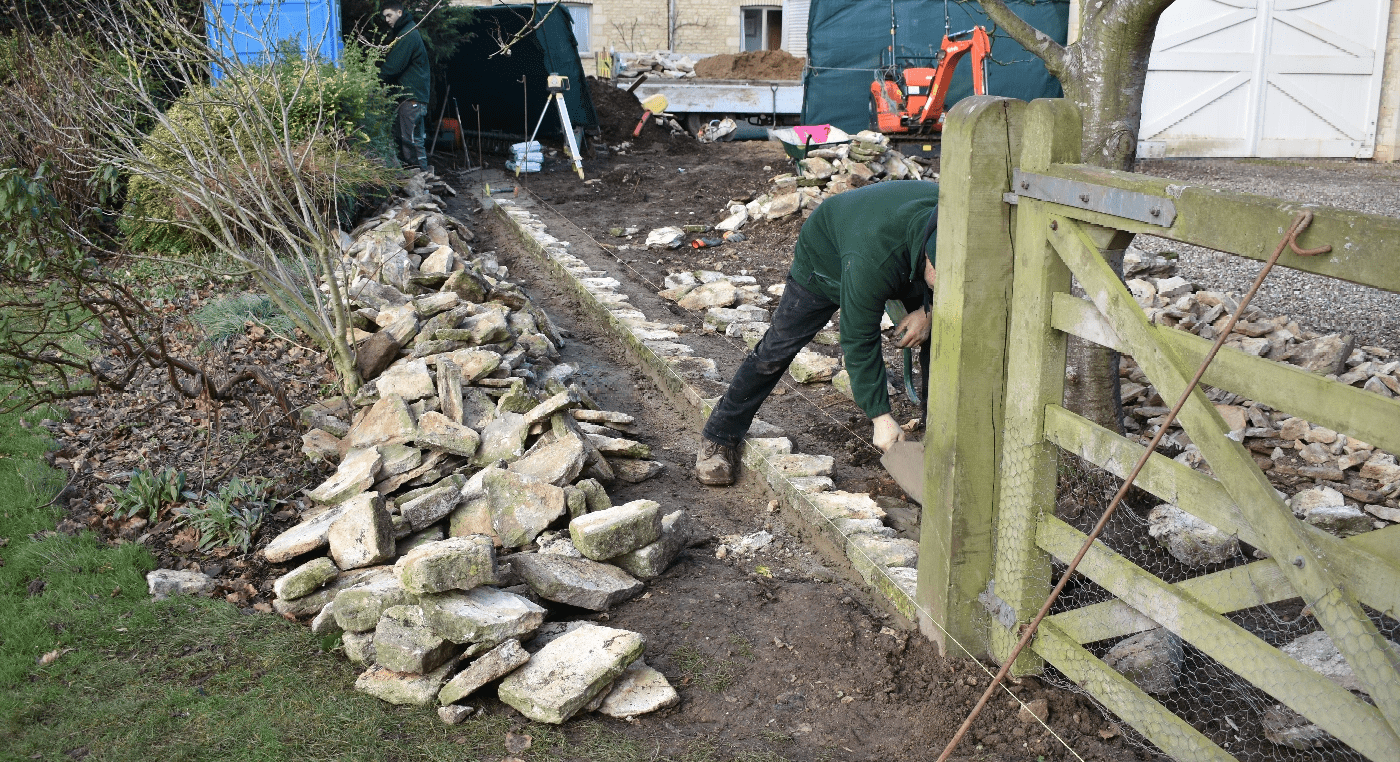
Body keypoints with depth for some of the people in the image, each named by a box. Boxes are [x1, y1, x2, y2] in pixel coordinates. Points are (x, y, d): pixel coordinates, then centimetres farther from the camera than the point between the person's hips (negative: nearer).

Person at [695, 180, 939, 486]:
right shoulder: (869, 262, -48)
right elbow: (859, 341, -35)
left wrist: (929, 311, -21)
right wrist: (880, 416, -32)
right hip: (827, 255, -5)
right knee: (778, 348, -7)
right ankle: (719, 439, 6)